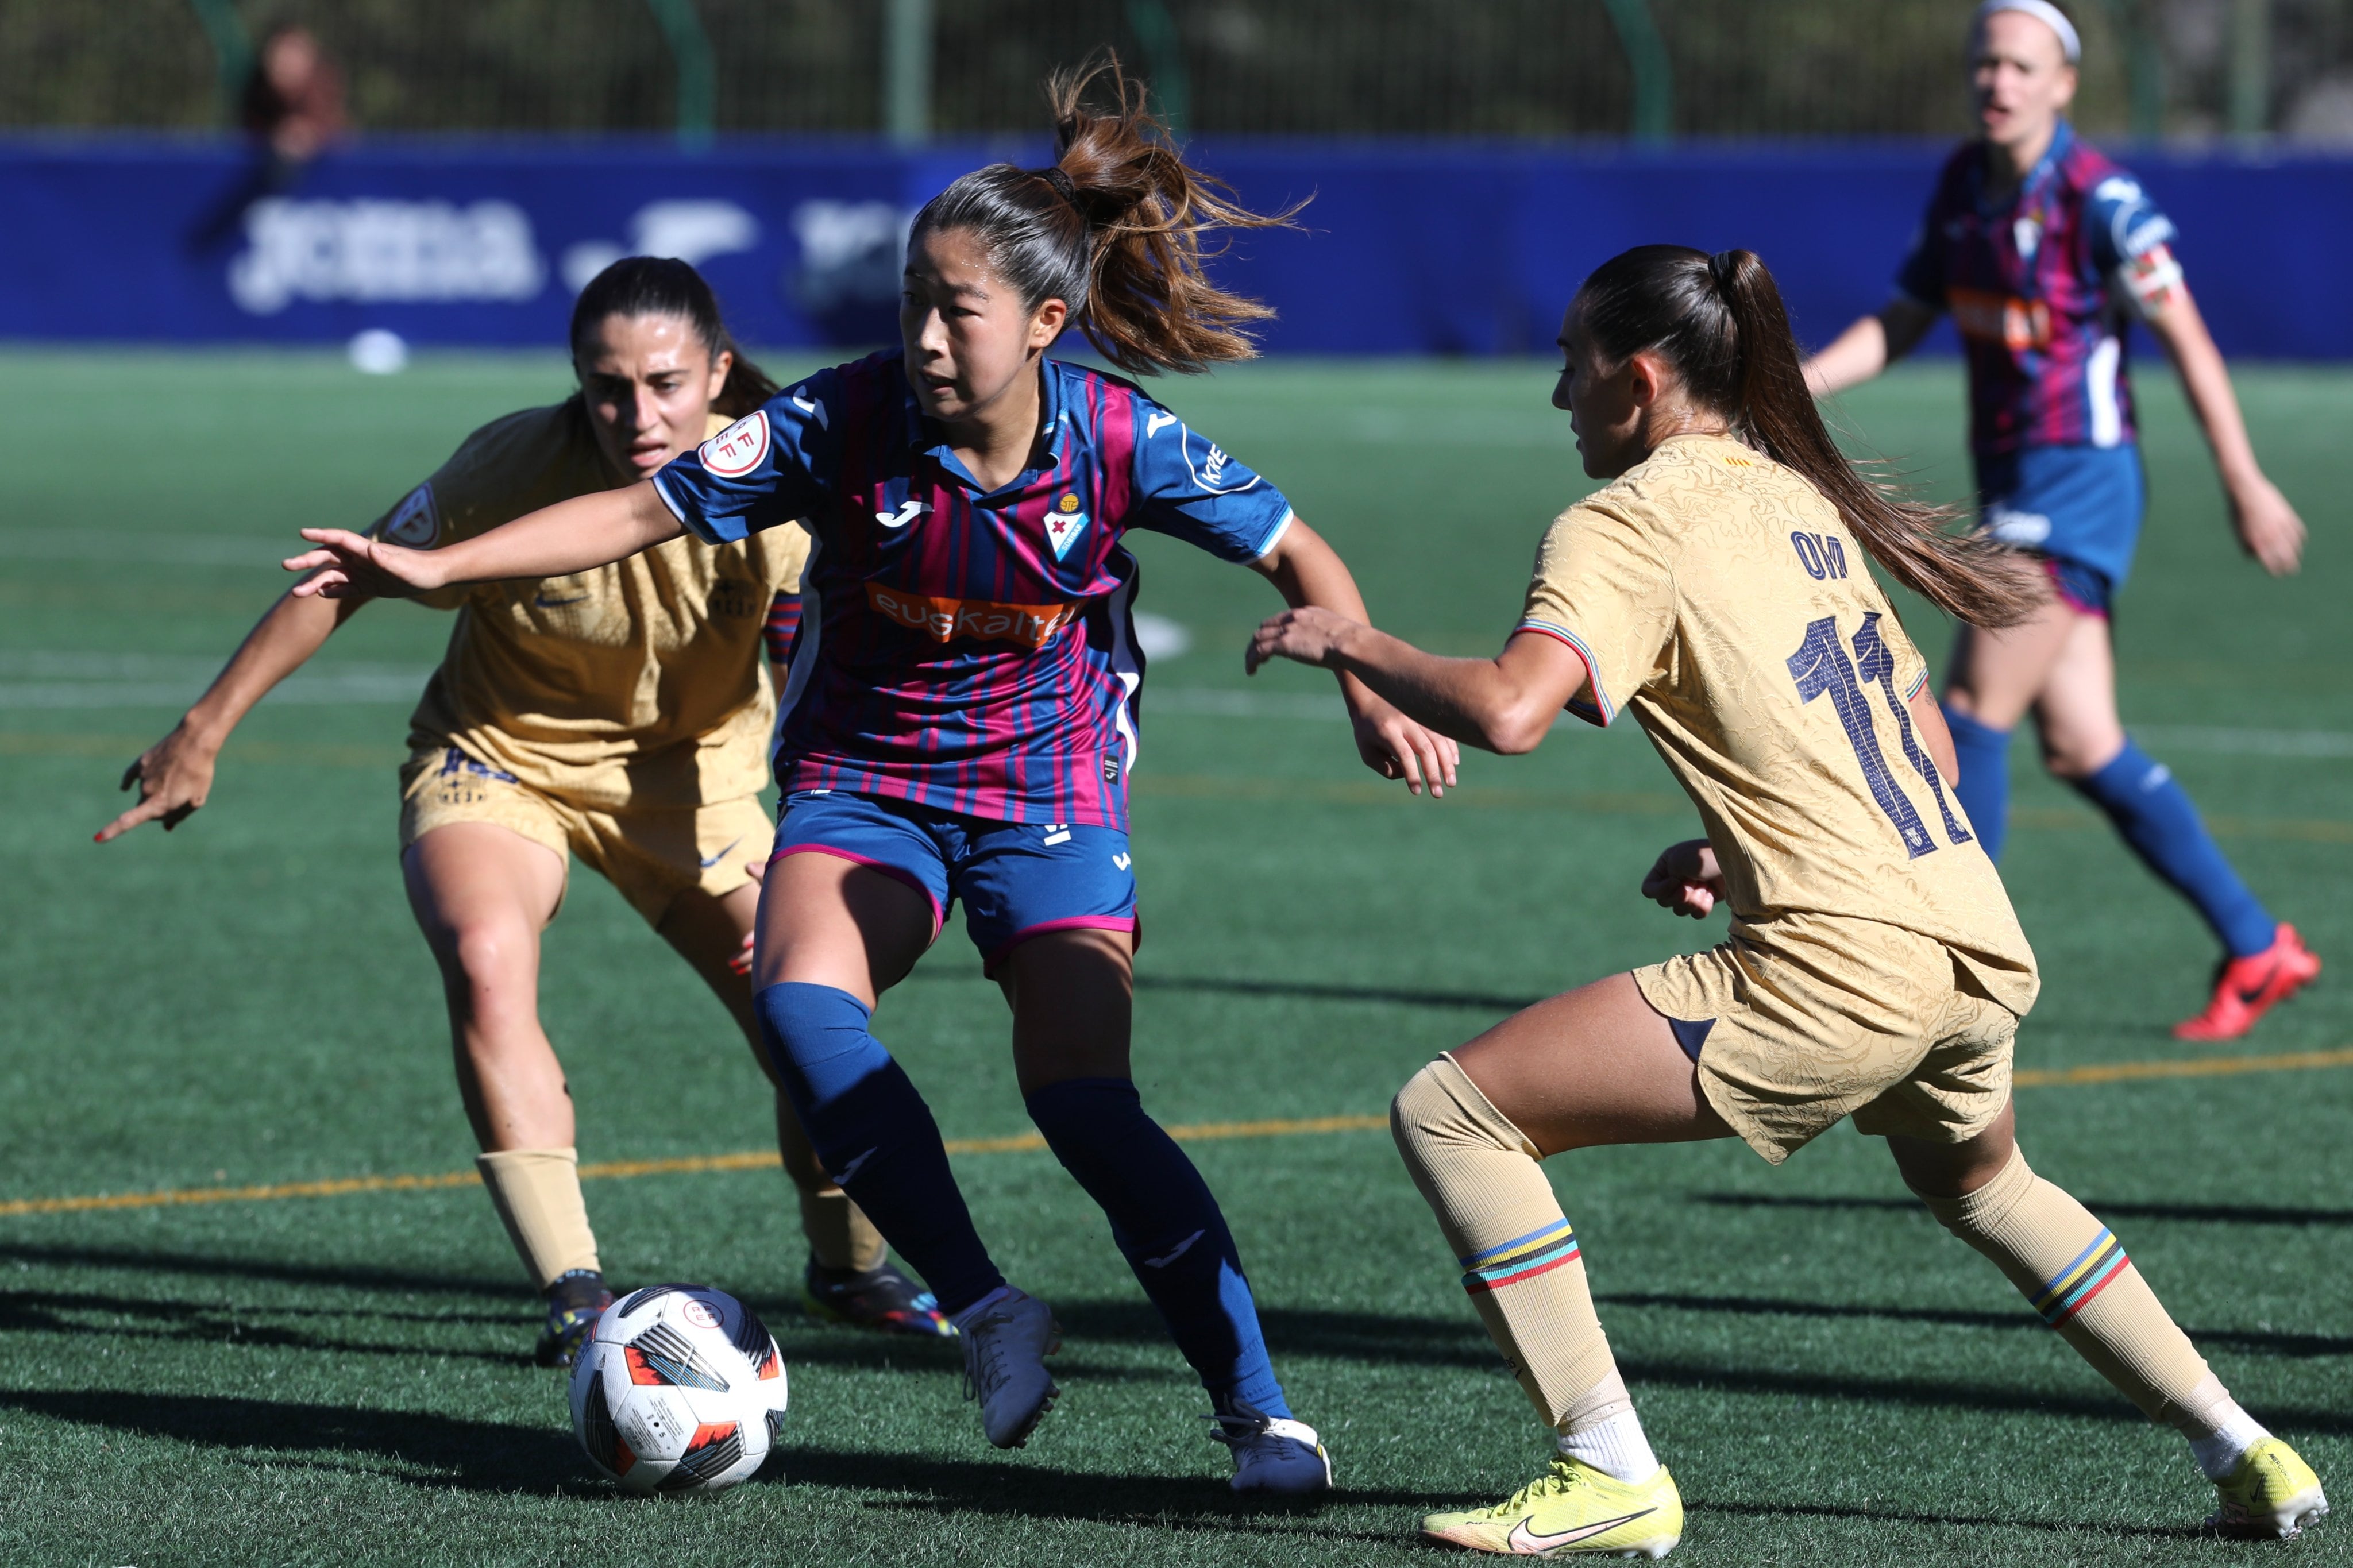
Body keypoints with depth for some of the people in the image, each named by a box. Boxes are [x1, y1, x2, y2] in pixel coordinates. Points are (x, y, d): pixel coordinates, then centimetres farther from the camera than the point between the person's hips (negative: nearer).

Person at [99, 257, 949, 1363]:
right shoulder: (517, 466, -27)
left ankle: (850, 1269, 25)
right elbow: (347, 581, -15)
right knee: (486, 961, -31)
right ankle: (574, 1292, -27)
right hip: (497, 760, -2)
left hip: (686, 773, 2)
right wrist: (205, 731, -13)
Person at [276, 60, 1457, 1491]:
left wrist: (1373, 698, -14)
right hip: (863, 787, 1)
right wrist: (434, 568, -16)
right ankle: (986, 1310, -26)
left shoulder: (1120, 444, -15)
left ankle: (1260, 1412, -10)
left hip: (1050, 798, -1)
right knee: (803, 1000, -30)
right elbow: (641, 513, -9)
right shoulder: (844, 424, -15)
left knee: (1085, 1105, -19)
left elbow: (1296, 554, 0)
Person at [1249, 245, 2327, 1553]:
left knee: (1451, 1114, -3)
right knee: (1979, 1182, 39)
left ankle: (1613, 1477, -5)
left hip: (1838, 978, -9)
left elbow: (1507, 712, -21)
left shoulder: (1626, 524, -5)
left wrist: (1351, 643, -4)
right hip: (1982, 952, 9)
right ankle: (2248, 1457, 37)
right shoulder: (1805, 500, 19)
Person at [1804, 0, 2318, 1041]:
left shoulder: (2101, 201, -14)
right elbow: (1901, 322, 15)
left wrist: (2244, 484, -15)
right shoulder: (1962, 185, 8)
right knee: (2081, 749, 7)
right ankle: (2257, 948, 16)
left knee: (1972, 711, -13)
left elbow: (2186, 340, -14)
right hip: (2013, 486, 8)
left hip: (2077, 482, -8)